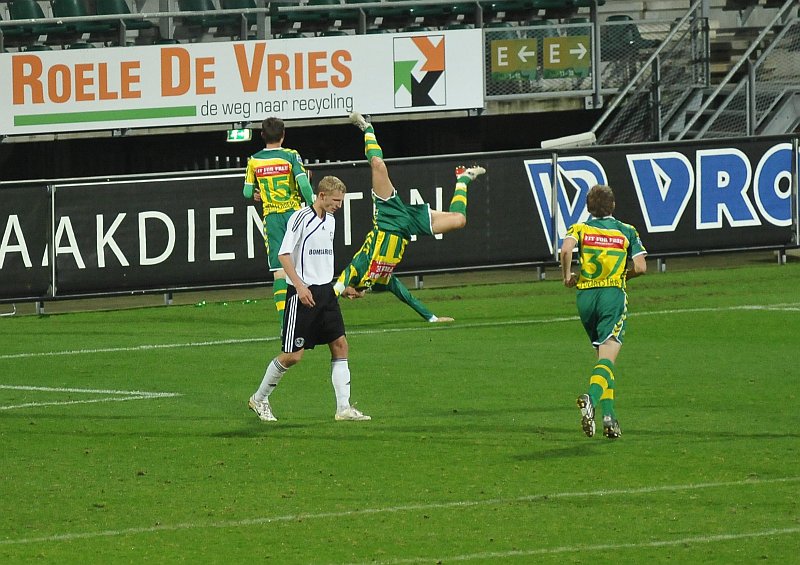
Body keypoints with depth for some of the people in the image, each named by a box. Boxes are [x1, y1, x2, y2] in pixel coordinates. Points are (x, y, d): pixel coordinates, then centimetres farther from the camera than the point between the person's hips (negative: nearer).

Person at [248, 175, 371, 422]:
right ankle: (259, 399, 14)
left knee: (340, 345, 0)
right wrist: (300, 286, -23)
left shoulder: (330, 220, 12)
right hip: (303, 295, -8)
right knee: (293, 355, -5)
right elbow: (284, 254, -16)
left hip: (326, 291, 8)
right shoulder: (301, 217, -13)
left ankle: (344, 407, 2)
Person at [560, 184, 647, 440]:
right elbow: (640, 267, 1)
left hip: (585, 294, 2)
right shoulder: (627, 232, 9)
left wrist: (567, 275, 0)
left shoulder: (580, 229, 8)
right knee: (607, 358, -13)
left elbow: (566, 248, -14)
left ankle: (609, 415, 11)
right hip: (614, 294, -2)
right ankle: (591, 397, -42)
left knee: (603, 355, 17)